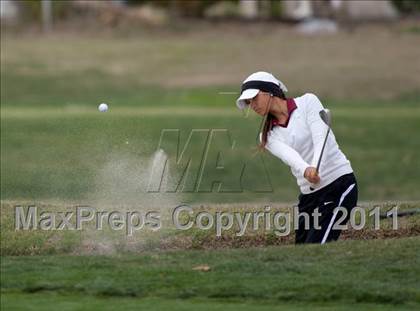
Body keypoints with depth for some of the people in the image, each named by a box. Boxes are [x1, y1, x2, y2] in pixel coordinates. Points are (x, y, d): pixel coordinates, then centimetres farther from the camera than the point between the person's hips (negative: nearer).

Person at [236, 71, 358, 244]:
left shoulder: (308, 102, -1)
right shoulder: (269, 136, 9)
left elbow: (320, 138, -16)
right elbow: (288, 155, -13)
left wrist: (316, 167, -36)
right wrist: (306, 170, -36)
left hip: (339, 184, -6)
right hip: (308, 195, 6)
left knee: (315, 250, -19)